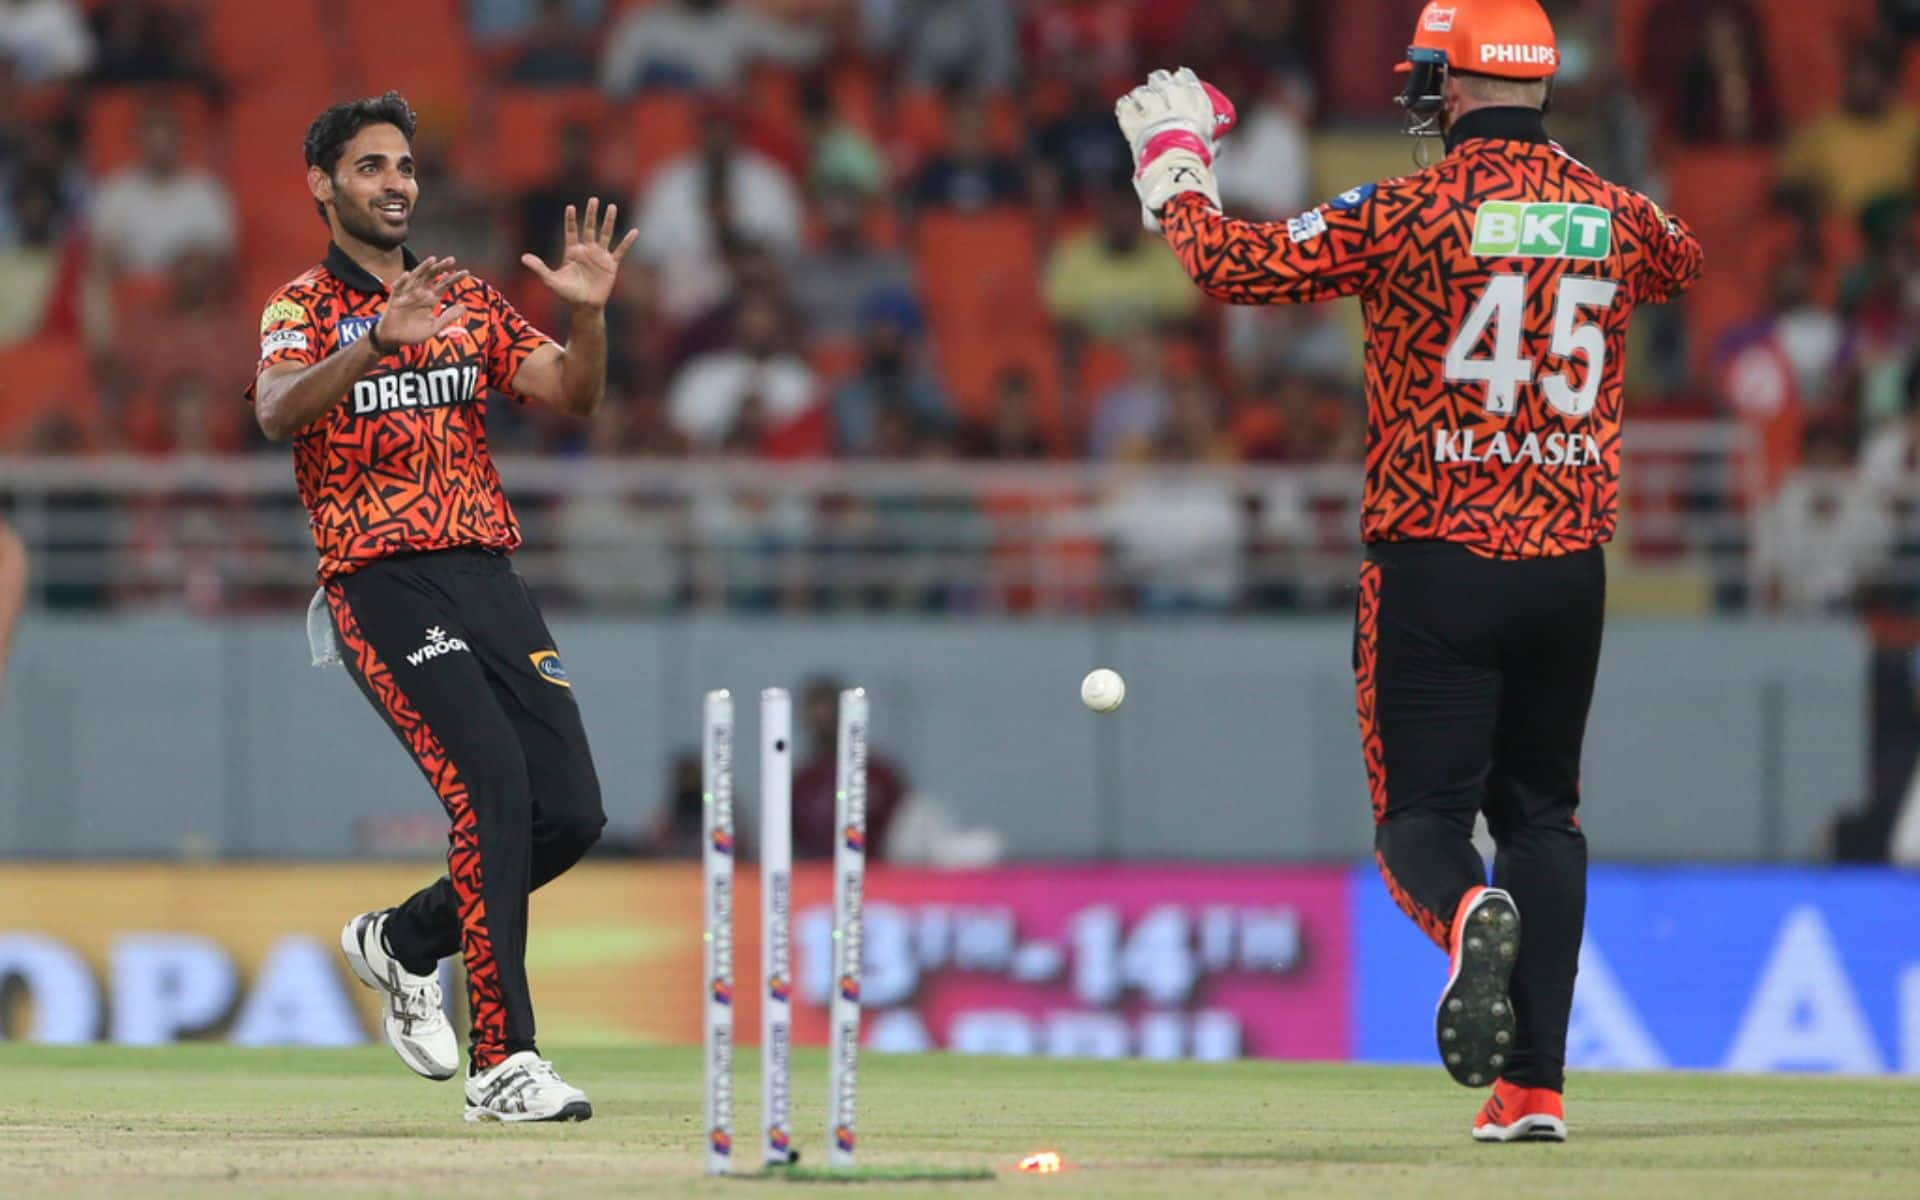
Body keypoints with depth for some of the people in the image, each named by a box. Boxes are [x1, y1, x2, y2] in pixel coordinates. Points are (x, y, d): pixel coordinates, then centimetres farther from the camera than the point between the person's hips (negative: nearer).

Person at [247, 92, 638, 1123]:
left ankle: (403, 941, 24)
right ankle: (500, 1065, -23)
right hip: (384, 583, -6)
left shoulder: (467, 299, 19)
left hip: (488, 571, 6)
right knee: (489, 781, -22)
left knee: (571, 813, -2)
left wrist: (587, 313, -12)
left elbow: (570, 395, 8)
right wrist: (377, 341, -36)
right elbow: (277, 410, -20)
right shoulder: (304, 307, 2)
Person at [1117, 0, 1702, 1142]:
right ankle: (1536, 1082, 5)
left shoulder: (1409, 214, -11)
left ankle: (1469, 908, -35)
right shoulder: (1615, 216, 3)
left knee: (1422, 816, 2)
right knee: (1542, 812, 13)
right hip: (1570, 564, 4)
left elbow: (1230, 263, -9)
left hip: (1436, 564, -4)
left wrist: (1173, 160, 9)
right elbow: (1681, 256, 28)